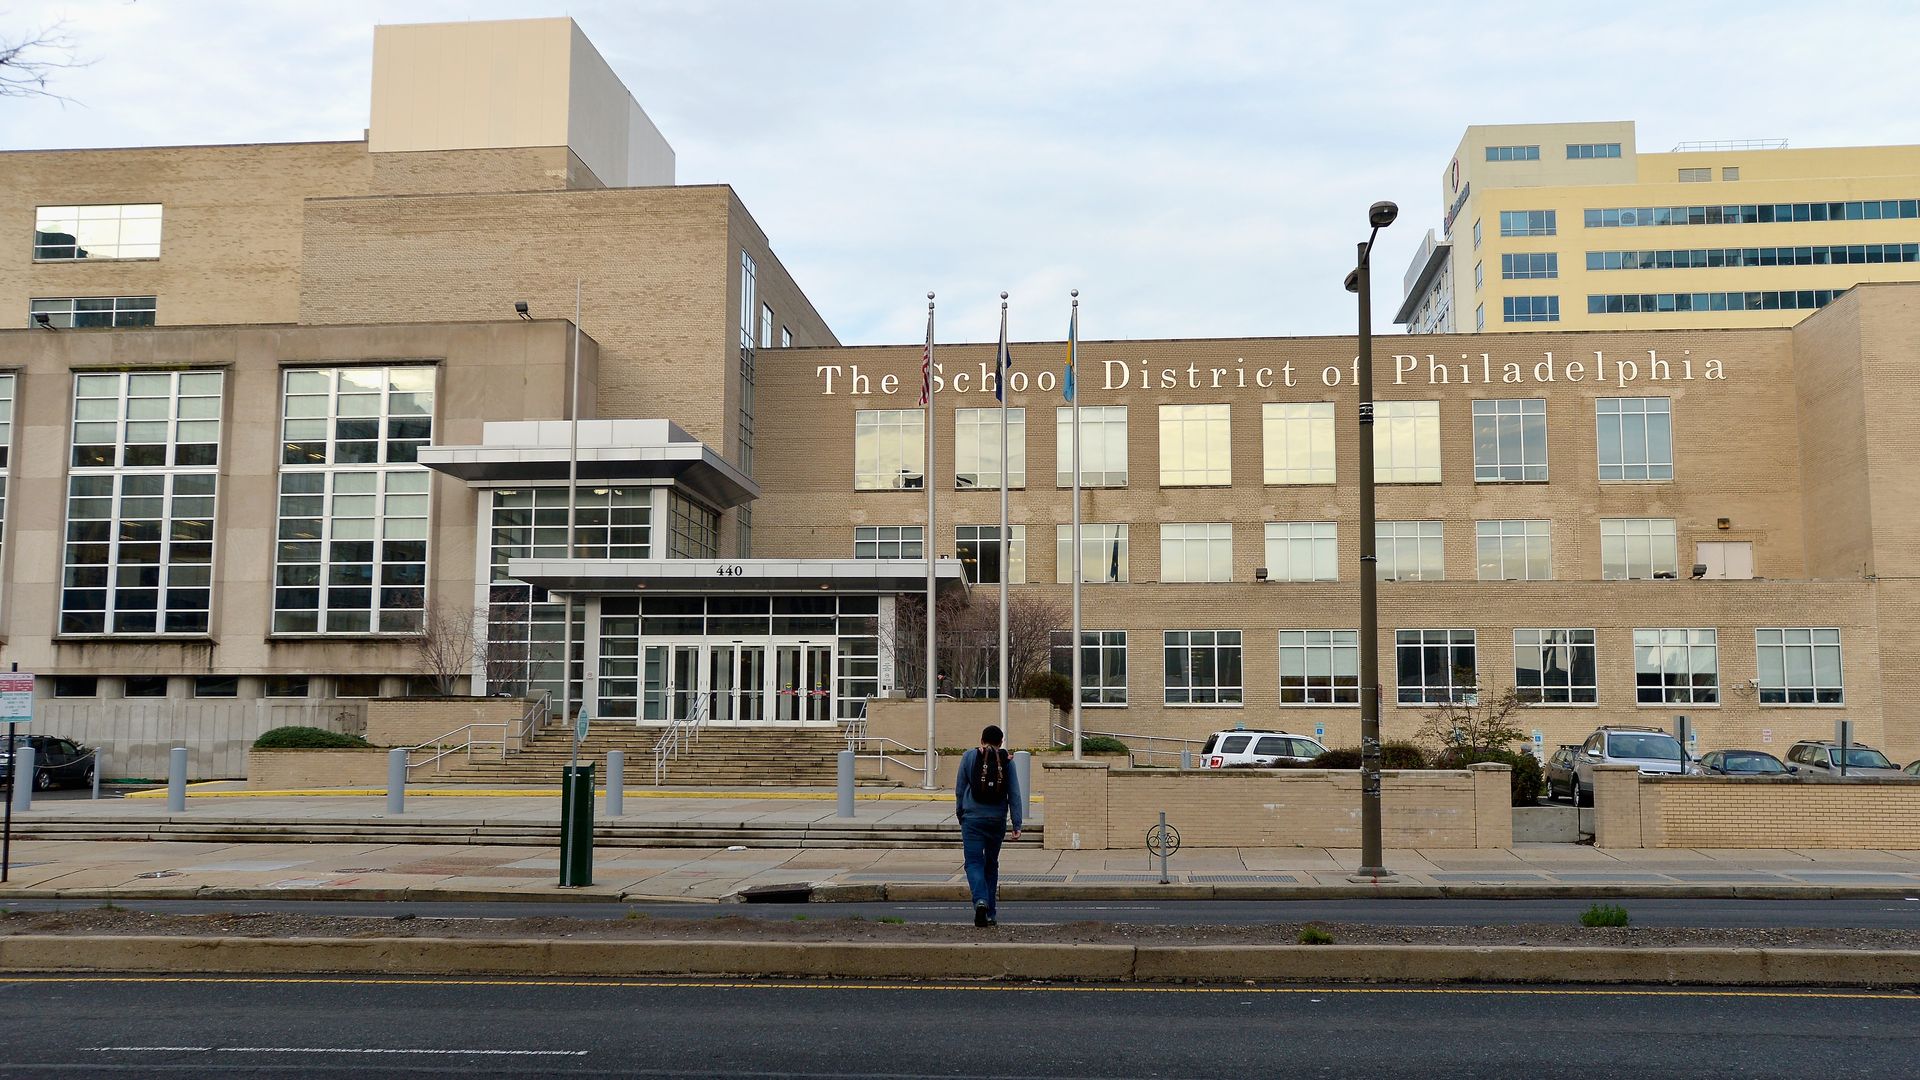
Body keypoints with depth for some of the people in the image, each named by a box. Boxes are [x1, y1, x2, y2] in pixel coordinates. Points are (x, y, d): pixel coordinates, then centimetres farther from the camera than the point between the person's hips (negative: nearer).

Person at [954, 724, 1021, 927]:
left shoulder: (969, 756, 0)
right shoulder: (1006, 761, 2)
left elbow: (959, 789, 4)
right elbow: (1014, 794, 0)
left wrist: (960, 814, 17)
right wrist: (1017, 825, 1)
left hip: (973, 819, -2)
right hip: (997, 820, 2)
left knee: (974, 862, -2)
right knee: (991, 864, 14)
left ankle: (981, 900, -27)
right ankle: (991, 913, 17)